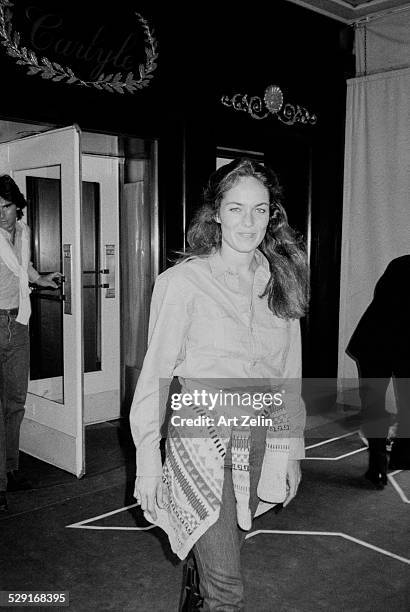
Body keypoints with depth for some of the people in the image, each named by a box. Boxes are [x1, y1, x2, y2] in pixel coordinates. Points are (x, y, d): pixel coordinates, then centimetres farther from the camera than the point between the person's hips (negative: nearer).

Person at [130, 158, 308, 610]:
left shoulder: (282, 281, 4)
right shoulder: (183, 281, -11)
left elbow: (290, 376, 10)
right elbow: (156, 373, -7)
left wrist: (292, 451, 11)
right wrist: (147, 459, -8)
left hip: (261, 439, 5)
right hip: (201, 439, -4)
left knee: (223, 552, 18)